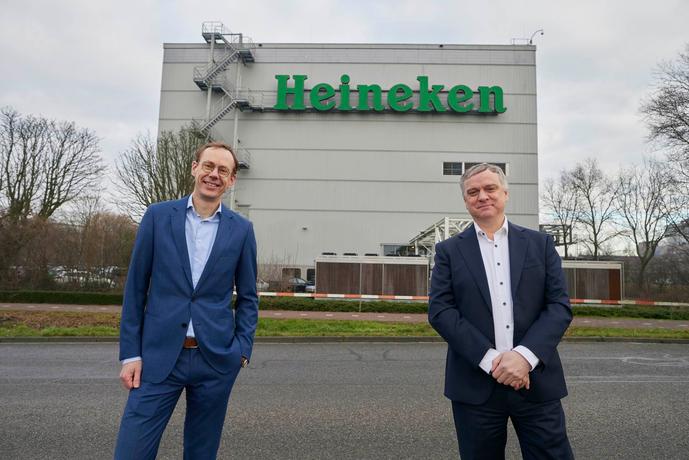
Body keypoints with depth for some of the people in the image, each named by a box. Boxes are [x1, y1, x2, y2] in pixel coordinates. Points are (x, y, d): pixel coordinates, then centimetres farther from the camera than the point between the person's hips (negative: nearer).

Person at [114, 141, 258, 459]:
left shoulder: (241, 229, 2)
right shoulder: (158, 216, 1)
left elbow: (247, 296, 8)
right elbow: (135, 288, 2)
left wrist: (243, 348, -2)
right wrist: (130, 353, -1)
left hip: (216, 359, 1)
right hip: (158, 356, 0)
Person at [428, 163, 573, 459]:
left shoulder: (540, 244, 7)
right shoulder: (449, 251, 4)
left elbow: (560, 306, 0)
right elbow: (439, 311, -5)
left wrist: (524, 356, -14)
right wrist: (490, 359, -14)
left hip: (536, 381, 1)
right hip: (475, 386, 0)